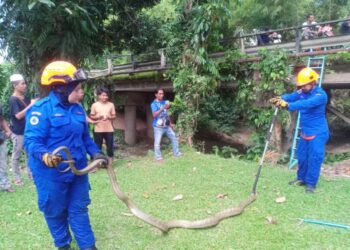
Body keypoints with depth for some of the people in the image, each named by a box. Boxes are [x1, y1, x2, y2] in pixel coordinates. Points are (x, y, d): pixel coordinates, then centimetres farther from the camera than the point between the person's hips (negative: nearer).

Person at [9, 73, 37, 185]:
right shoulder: (13, 99, -14)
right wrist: (31, 105, -26)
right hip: (18, 132, -7)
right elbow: (18, 115, -24)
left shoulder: (25, 98, 7)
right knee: (16, 155, 7)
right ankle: (16, 177, 19)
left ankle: (31, 174, 26)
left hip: (28, 130, 7)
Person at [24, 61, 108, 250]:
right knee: (56, 212, 13)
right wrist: (44, 156, -39)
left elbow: (85, 137, 16)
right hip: (52, 173, -6)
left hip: (77, 170, 6)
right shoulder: (42, 109, -18)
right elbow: (31, 141, -21)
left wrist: (95, 153, 5)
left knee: (79, 209, 15)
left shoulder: (77, 108, 6)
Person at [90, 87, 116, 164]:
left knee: (110, 145, 3)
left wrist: (109, 117, -14)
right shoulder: (94, 105, 0)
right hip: (98, 130, -1)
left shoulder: (111, 104, 3)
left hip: (109, 129, 1)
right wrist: (97, 117, -16)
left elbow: (114, 116, 7)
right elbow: (91, 116, 4)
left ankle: (110, 159, 15)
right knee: (98, 146, 6)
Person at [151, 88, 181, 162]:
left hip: (166, 125, 6)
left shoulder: (164, 102, 8)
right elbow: (154, 114, -22)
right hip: (158, 126, -6)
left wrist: (170, 122, 16)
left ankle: (177, 153, 25)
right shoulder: (154, 104, -9)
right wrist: (163, 108, -30)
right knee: (157, 142, -3)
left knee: (174, 138, 11)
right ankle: (158, 157, 11)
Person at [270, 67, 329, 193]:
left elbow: (306, 104, -37)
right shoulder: (302, 92, 2)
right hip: (305, 131, 7)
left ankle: (311, 183, 10)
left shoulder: (320, 95, -21)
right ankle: (301, 178, 32)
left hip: (318, 133, -7)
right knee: (302, 156, 16)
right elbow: (291, 96, -13)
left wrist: (287, 105, -49)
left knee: (314, 158, -2)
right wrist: (280, 99, -36)